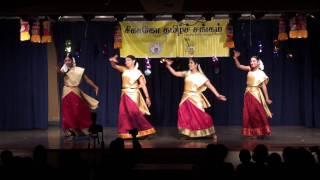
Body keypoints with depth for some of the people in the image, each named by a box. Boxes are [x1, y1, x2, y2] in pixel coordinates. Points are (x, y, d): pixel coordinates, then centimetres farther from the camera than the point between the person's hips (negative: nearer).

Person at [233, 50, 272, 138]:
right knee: (248, 114, 4)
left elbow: (264, 86, -1)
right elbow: (239, 66, 6)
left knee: (257, 114, -3)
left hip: (256, 94, -4)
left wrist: (267, 98, -4)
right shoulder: (249, 69, 8)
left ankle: (261, 132, 7)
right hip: (248, 94, 4)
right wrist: (235, 58, -12)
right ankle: (252, 132, 12)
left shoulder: (261, 73, -1)